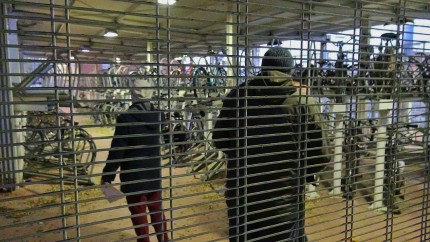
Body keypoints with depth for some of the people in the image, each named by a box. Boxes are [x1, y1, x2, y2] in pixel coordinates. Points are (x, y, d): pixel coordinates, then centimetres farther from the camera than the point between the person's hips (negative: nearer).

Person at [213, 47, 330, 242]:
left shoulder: (237, 95, -3)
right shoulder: (302, 101, -10)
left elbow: (219, 140, 6)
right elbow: (321, 154, -8)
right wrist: (302, 174, 11)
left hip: (241, 194, 2)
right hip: (285, 197, -2)